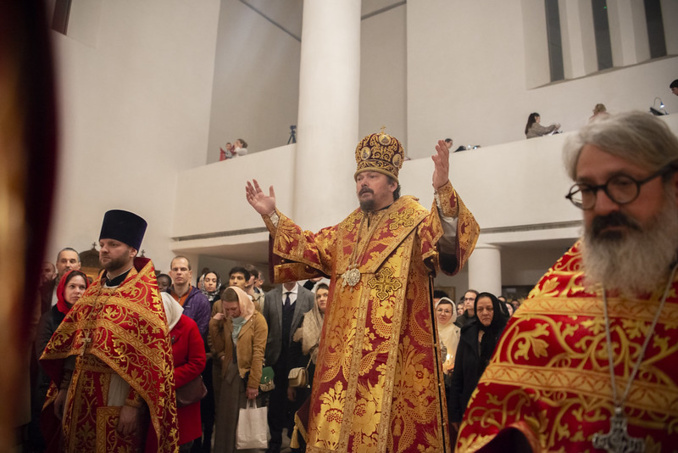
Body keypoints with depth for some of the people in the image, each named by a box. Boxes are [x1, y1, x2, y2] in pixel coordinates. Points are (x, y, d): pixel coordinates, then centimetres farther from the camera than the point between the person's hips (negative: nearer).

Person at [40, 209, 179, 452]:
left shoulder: (145, 295, -12)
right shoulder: (93, 291, 10)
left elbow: (149, 355, -17)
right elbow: (73, 344, 14)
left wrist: (134, 404, -19)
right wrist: (64, 388, 12)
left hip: (117, 400, -6)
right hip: (80, 397, 7)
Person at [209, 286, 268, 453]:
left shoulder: (257, 320, -9)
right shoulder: (226, 320, 7)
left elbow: (258, 353, -13)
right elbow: (219, 348, 3)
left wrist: (253, 384, -15)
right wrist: (214, 324, -5)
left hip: (248, 373, -4)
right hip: (229, 375, 4)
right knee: (226, 419, 9)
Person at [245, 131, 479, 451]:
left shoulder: (413, 220, -1)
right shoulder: (346, 229, 17)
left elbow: (448, 238, -19)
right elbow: (308, 248, 23)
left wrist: (443, 191, -36)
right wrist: (272, 216, 16)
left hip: (394, 350, -6)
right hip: (345, 349, 6)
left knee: (387, 421, -3)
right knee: (338, 419, 10)